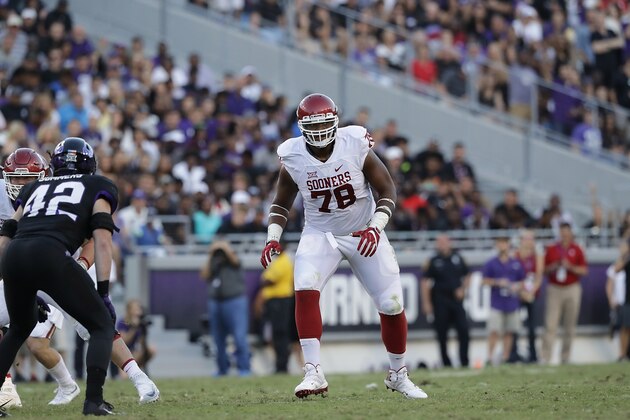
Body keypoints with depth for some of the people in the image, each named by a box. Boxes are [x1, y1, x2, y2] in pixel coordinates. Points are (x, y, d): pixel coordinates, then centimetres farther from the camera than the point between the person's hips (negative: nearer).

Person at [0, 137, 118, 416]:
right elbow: (102, 239, 6)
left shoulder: (34, 188, 33)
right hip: (51, 255, -5)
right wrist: (103, 293, 3)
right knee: (102, 325, 12)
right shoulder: (97, 187, 21)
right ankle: (94, 400, -6)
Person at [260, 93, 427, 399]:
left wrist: (376, 228, -24)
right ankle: (314, 374, -25)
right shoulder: (293, 158, -12)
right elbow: (281, 203, 5)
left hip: (364, 234, 0)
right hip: (320, 234, 0)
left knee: (392, 305, 0)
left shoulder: (356, 147, -18)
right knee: (305, 290, -27)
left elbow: (387, 192, -9)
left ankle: (398, 375, 24)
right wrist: (273, 238, -11)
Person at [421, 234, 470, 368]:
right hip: (440, 302, -2)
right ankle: (446, 364, 8)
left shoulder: (457, 258, 9)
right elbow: (425, 282, -1)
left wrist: (463, 289, 3)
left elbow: (467, 276, 20)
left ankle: (465, 363, -1)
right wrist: (426, 303, -8)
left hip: (456, 300, 2)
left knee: (464, 331, -7)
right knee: (442, 335, 0)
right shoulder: (434, 261, 1)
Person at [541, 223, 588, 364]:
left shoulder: (577, 249, 5)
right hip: (554, 289, -1)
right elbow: (544, 270, 8)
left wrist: (570, 267, -13)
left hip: (572, 289, 1)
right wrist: (553, 267, -12)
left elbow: (584, 270, 2)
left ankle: (565, 357, 11)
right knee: (550, 325, -9)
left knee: (570, 326, 3)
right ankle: (545, 357, -12)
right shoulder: (551, 249, 6)